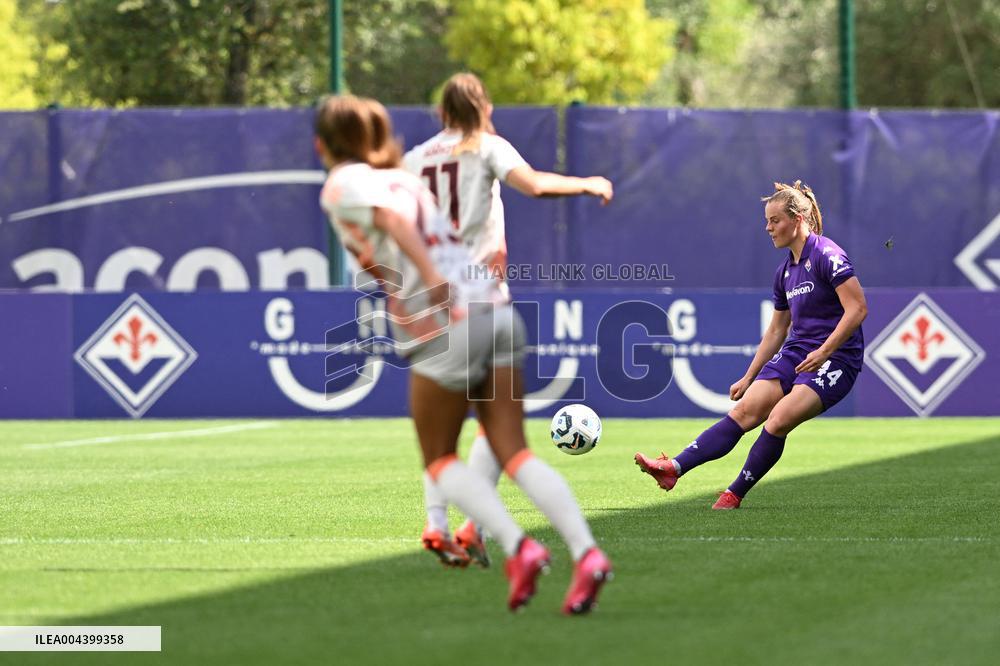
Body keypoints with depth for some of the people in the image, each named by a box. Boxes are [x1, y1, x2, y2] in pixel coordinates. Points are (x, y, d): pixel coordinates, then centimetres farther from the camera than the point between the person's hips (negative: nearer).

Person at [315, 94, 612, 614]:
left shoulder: (343, 185, 3)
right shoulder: (405, 180, 26)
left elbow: (392, 220, -15)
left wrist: (431, 277, -27)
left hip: (446, 326, -6)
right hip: (497, 312, 6)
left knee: (439, 460, 9)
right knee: (513, 453, 3)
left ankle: (517, 547, -11)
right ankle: (585, 551, -16)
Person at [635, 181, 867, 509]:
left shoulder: (827, 255, -11)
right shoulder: (785, 271, 15)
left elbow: (857, 308, -17)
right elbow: (776, 330, 24)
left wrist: (824, 351, -24)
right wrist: (748, 378, 22)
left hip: (835, 359, -7)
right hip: (795, 354, 7)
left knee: (778, 420, -24)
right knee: (744, 411, -10)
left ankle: (733, 496, -14)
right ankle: (673, 468, -22)